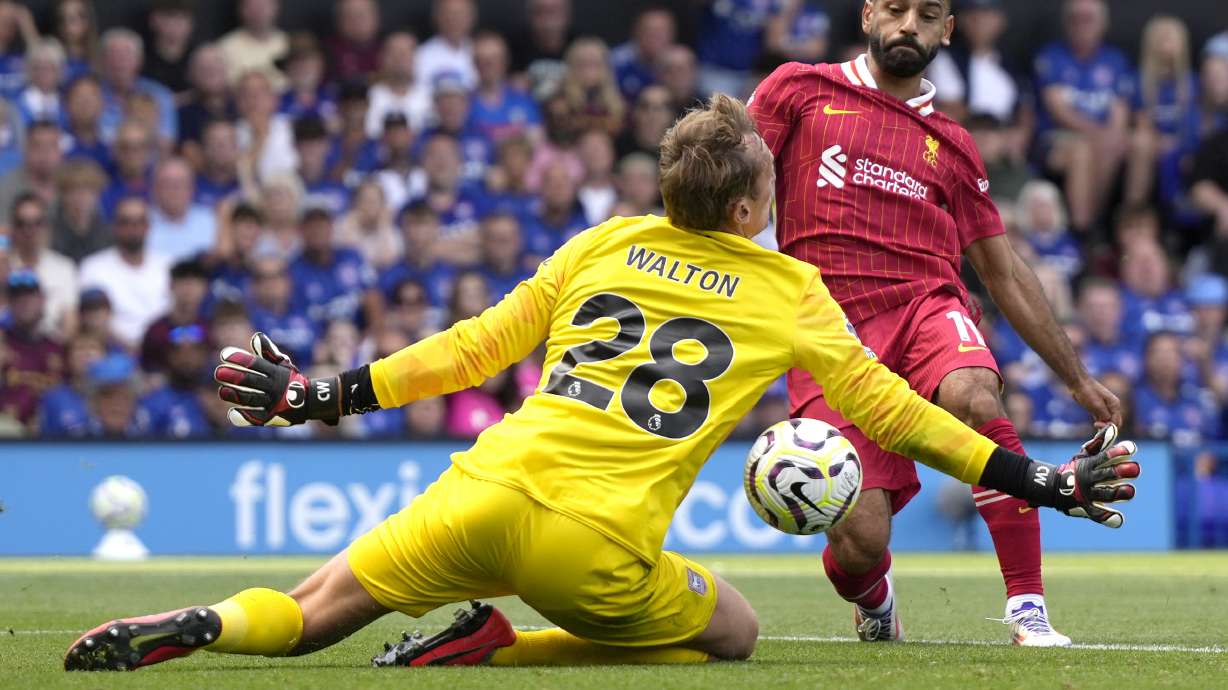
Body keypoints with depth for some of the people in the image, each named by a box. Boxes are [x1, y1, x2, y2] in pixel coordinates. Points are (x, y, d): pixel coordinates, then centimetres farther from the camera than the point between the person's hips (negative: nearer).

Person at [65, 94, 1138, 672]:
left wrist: (325, 396, 26)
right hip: (599, 549, -3)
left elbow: (474, 347, 17)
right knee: (734, 634, 20)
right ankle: (497, 650, -1)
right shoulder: (789, 294, 9)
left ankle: (189, 629, -21)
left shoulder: (605, 243, 17)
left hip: (487, 495, 3)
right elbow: (883, 406, 14)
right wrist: (1030, 478, 23)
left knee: (302, 617, 15)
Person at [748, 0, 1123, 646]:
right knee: (860, 542, -16)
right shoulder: (799, 90, 13)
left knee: (975, 396, -36)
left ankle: (1028, 609, -28)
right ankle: (873, 597, 25)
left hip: (927, 306, 2)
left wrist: (1077, 377, 21)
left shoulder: (952, 145, 20)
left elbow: (1005, 273, 24)